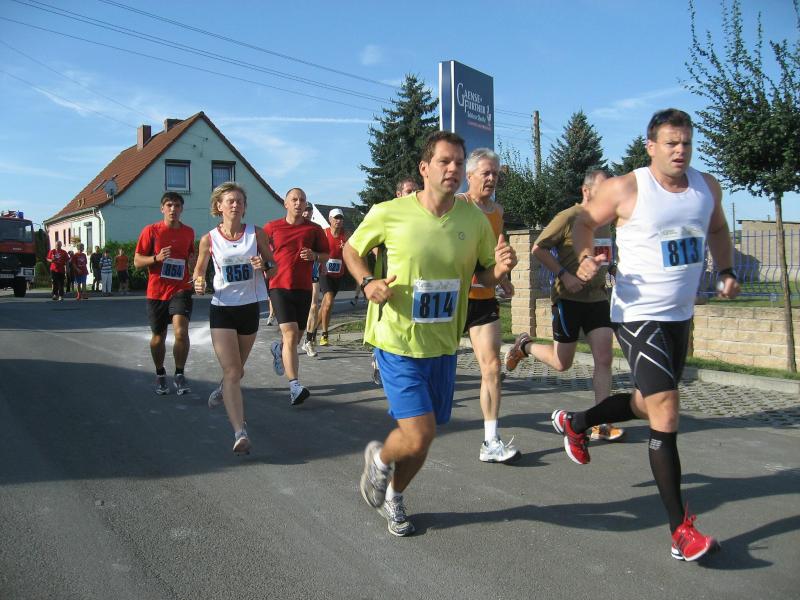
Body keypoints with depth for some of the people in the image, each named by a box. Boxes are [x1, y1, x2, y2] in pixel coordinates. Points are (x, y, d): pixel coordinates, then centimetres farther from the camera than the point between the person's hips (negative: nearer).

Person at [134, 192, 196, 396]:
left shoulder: (189, 232, 6)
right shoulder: (151, 231, -3)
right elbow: (137, 261, -2)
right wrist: (157, 258, -20)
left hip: (180, 290, 0)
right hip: (156, 292, 0)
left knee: (181, 332, -20)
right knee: (158, 337, 12)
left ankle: (180, 375, -2)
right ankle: (160, 375, 34)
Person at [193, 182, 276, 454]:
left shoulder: (256, 234, -1)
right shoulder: (209, 239, -3)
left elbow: (274, 266, 7)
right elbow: (199, 272, 9)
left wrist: (264, 265, -16)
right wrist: (199, 284, -14)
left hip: (250, 307, 2)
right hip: (222, 308, -2)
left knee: (237, 368, 20)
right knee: (232, 371, -13)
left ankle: (223, 389, 55)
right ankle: (240, 432, -16)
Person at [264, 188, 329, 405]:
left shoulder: (314, 229, 4)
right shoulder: (271, 227, 3)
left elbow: (326, 255, 12)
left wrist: (314, 256, -9)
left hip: (304, 288, 3)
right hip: (279, 287, -3)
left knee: (295, 338, 14)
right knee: (290, 334, -17)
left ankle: (278, 348, 50)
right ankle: (295, 386, -19)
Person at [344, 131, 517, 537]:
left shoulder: (475, 220, -4)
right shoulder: (389, 213, -13)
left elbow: (485, 276, 8)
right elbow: (351, 249, 4)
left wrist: (500, 268, -15)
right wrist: (367, 282, -16)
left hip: (443, 345, 4)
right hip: (397, 341, -4)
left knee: (419, 439, 15)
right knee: (419, 436, -13)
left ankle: (394, 496, 46)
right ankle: (378, 458, 24)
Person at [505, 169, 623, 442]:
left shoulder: (605, 219, 10)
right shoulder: (568, 217, -11)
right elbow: (538, 249, -11)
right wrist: (564, 275, -19)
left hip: (598, 298, 6)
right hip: (569, 298, -6)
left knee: (604, 358, -2)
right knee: (562, 363, 3)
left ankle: (601, 425, 3)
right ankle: (524, 346, 32)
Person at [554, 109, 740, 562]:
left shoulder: (708, 187, 5)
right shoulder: (626, 189, -12)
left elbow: (718, 230, 22)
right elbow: (585, 222, 1)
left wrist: (728, 272, 7)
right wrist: (585, 257, -18)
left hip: (681, 316, 7)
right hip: (638, 316, -7)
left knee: (650, 405, 21)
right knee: (666, 410, -14)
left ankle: (576, 422, 46)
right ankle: (681, 529, -5)